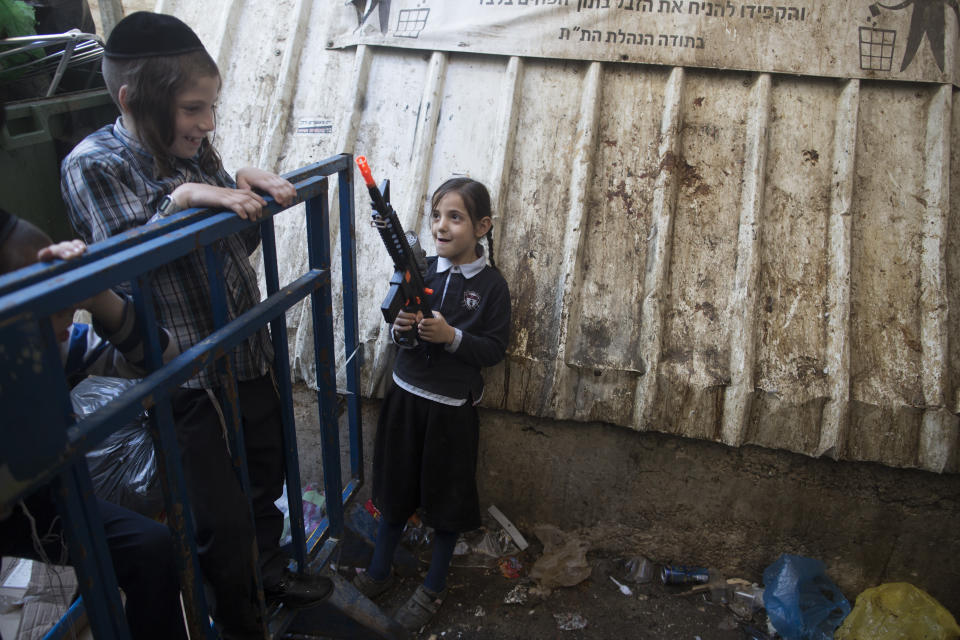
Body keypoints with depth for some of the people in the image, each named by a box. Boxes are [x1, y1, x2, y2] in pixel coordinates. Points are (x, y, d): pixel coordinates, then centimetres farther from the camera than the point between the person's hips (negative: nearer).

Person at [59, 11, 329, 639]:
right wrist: (181, 199, -28)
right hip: (190, 379, -6)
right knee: (223, 517, 6)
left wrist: (247, 189, -4)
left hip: (251, 354, 7)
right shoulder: (94, 164, -13)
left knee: (266, 475, 24)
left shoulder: (196, 148, 5)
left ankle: (269, 569, 51)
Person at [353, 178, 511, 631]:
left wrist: (451, 336, -24)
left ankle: (434, 588, 33)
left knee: (447, 497, 12)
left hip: (451, 407, -3)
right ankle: (379, 572, 40)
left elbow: (495, 349, -11)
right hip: (405, 395, 4)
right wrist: (400, 328, -15)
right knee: (395, 486, 19)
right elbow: (397, 322, 7)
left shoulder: (491, 284, -12)